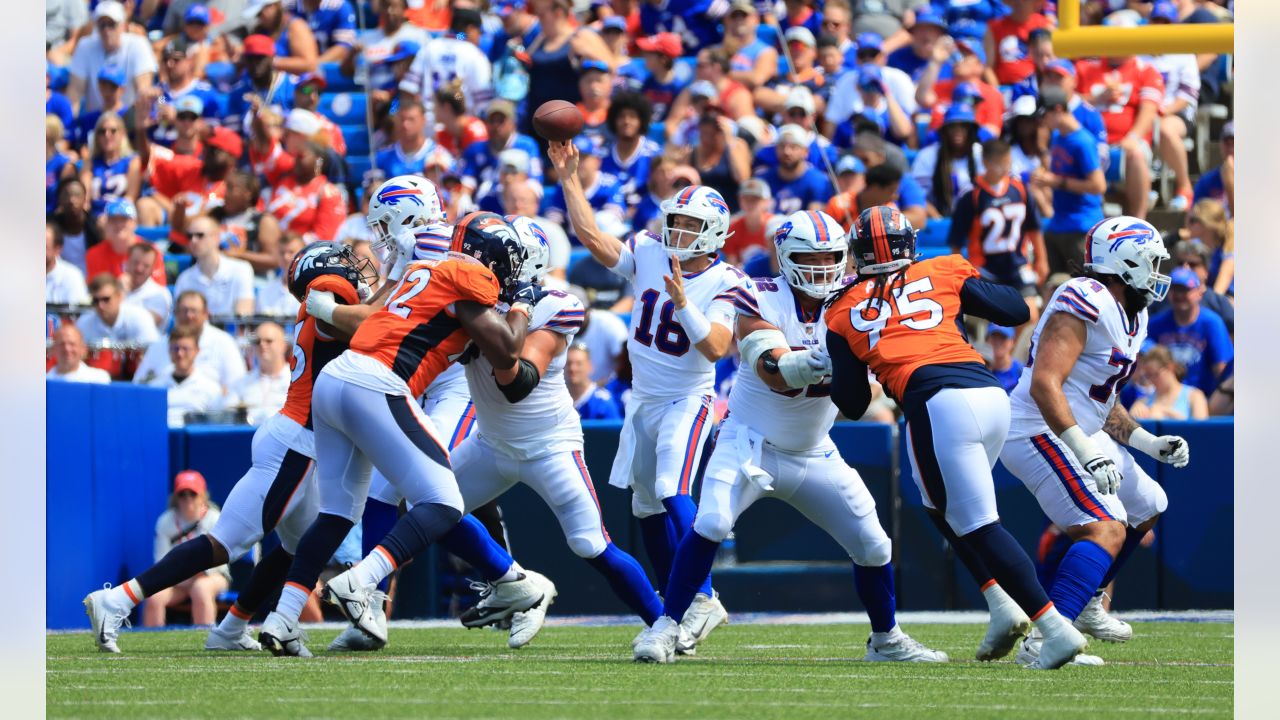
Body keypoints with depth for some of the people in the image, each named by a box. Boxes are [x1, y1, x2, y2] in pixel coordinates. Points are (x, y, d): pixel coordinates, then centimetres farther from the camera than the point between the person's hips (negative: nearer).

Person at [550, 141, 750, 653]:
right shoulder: (649, 255, -2)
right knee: (647, 505, 13)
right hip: (643, 399, 7)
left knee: (672, 492, -25)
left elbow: (716, 347, -27)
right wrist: (569, 178, -8)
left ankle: (703, 599, -23)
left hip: (687, 401, -7)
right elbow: (592, 237, -4)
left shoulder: (725, 284, -16)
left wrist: (682, 302, -36)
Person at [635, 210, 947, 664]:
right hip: (751, 441, -4)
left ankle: (886, 639, 24)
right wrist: (819, 360, -52)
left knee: (872, 545, 1)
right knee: (710, 525, -25)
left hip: (814, 454, 4)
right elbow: (775, 372, -33)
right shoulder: (763, 302, -17)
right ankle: (667, 626, -13)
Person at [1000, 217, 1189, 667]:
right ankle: (1046, 640, -35)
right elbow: (1045, 384, -27)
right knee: (1106, 528, -25)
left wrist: (1150, 443, 14)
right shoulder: (1086, 302, -19)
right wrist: (1086, 452, -31)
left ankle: (1086, 606, 36)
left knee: (1146, 508, 25)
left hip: (1081, 436, 11)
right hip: (1040, 433, -11)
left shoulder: (1130, 318, 14)